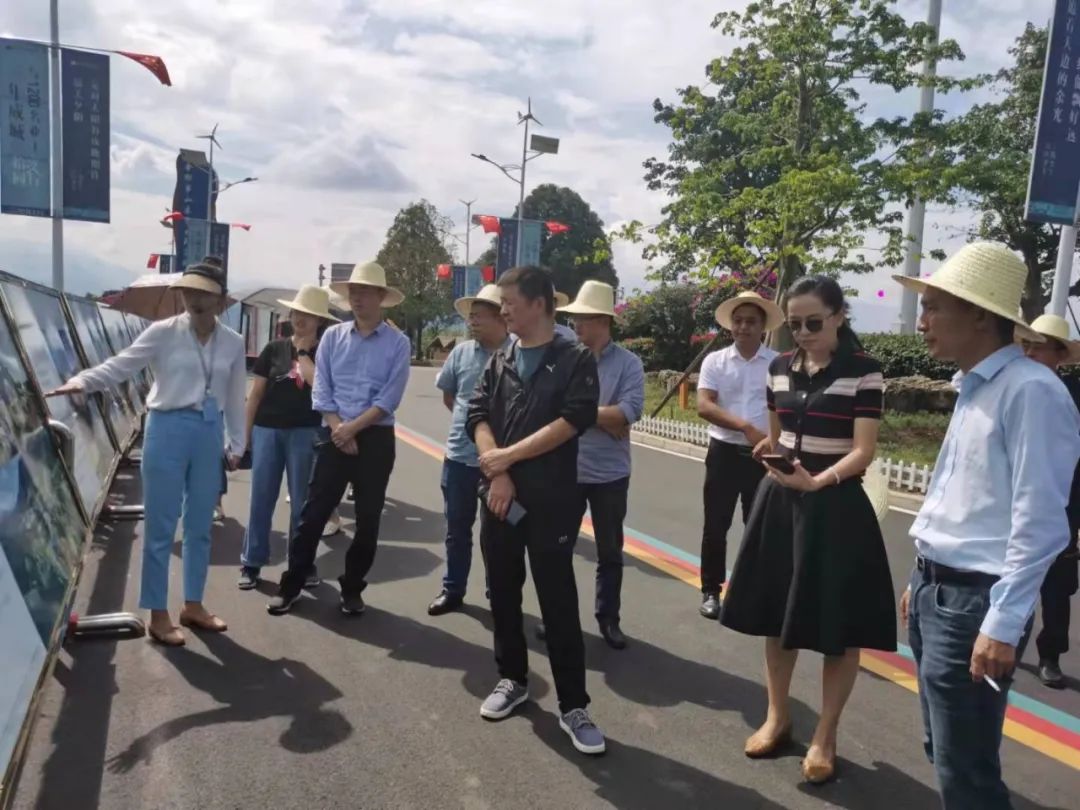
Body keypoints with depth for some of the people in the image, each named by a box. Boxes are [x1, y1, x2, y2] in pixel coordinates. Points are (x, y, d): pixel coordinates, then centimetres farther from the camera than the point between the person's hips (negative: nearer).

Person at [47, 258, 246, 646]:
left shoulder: (233, 342, 4)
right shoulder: (163, 332, -5)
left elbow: (235, 398, 8)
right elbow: (121, 366, -10)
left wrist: (236, 444, 9)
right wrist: (82, 380, -27)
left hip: (208, 434, 4)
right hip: (168, 429, -4)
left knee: (200, 527, 13)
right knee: (161, 527, 3)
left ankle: (193, 605, 28)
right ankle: (158, 615, 14)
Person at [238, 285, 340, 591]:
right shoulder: (274, 348, 6)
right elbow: (256, 393, 8)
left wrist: (304, 352, -10)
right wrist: (246, 433, 5)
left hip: (305, 433, -2)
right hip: (268, 429, 2)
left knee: (302, 501, 6)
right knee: (261, 499, 6)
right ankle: (251, 563, 17)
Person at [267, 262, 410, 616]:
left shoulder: (398, 343, -2)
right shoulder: (332, 336, 5)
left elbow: (389, 399, -8)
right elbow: (320, 391, 1)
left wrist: (352, 428, -15)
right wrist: (339, 430, -10)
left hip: (376, 439, -1)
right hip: (334, 436, 1)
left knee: (368, 519, 7)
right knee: (313, 513, 3)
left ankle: (352, 589, 22)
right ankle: (291, 586, 15)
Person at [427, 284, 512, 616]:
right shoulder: (461, 352, 1)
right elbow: (447, 395, 17)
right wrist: (466, 418, 8)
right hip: (459, 455, 4)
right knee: (457, 528, 14)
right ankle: (452, 590, 30)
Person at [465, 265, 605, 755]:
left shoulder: (575, 360, -3)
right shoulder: (499, 362, 12)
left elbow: (572, 421, -15)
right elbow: (478, 417, 2)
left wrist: (507, 456, -13)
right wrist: (497, 475, -13)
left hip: (550, 498, -5)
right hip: (498, 495, 5)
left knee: (558, 603, -1)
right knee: (503, 593, 13)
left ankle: (573, 706, 8)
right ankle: (512, 679, 31)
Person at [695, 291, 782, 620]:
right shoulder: (715, 361, 0)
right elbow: (704, 407, -12)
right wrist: (745, 427, -21)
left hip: (763, 456, 0)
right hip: (724, 453, 0)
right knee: (715, 526, 7)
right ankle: (711, 591, 22)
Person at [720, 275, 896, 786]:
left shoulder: (863, 372, -10)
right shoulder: (780, 368, 6)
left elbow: (863, 451, -16)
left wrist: (817, 481, -30)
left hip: (835, 507, -5)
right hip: (779, 501, 5)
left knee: (837, 627, 4)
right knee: (776, 614, 13)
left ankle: (825, 737, 21)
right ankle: (777, 717, 31)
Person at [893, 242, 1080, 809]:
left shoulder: (1030, 391, -17)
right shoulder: (974, 389, 10)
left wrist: (1003, 625, -21)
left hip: (976, 601, -9)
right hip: (937, 591, 9)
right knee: (943, 754, 20)